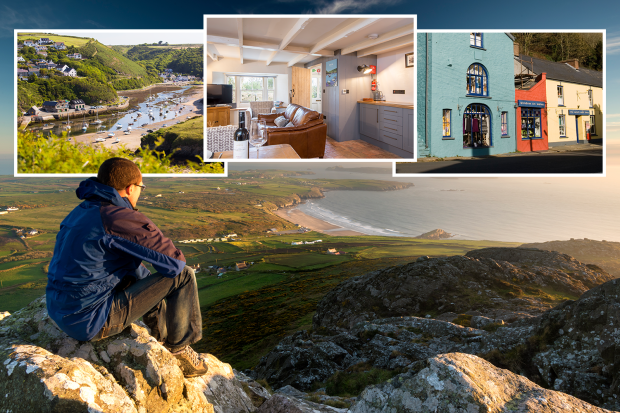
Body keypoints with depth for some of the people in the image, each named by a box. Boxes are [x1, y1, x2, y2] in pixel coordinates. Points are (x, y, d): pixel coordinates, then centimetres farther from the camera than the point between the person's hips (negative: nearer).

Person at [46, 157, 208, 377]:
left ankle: (164, 338, 32)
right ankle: (178, 348, 12)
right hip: (91, 322, -10)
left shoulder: (81, 211, 10)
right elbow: (175, 262, -15)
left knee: (140, 275, 28)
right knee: (183, 276, -8)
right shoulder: (122, 219, -19)